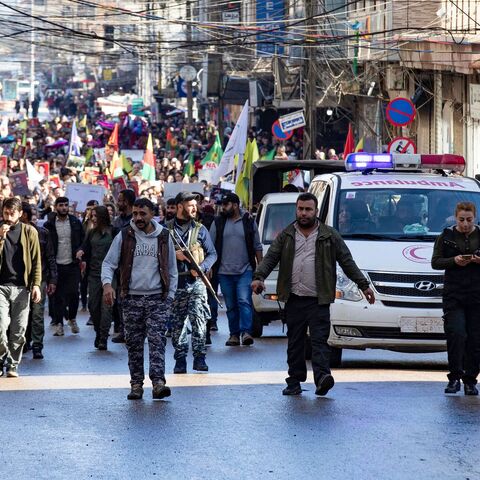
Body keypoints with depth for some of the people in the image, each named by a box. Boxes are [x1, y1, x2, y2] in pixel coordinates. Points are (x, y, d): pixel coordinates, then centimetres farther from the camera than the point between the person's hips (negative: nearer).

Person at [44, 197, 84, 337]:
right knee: (58, 295, 1)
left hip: (72, 264, 1)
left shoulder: (75, 222, 6)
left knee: (73, 293, 0)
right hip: (56, 265, -1)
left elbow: (83, 241, 9)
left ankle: (72, 319, 21)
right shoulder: (49, 225, 1)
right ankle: (58, 324, 6)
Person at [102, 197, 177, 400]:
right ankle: (136, 384, 10)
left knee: (157, 340, -12)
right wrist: (107, 283, -16)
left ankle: (158, 382, -19)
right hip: (131, 298, 1)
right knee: (134, 343, 4)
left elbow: (172, 269, 12)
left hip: (157, 298, -1)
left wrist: (170, 296, 5)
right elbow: (109, 262, 3)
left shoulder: (163, 237, 5)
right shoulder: (124, 236, 2)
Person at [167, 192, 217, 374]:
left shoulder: (200, 229, 9)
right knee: (177, 323, 4)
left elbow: (212, 254, 9)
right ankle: (180, 359, 11)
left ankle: (199, 357, -7)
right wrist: (174, 255, -11)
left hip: (196, 282, 0)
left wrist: (202, 267, -7)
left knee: (198, 318, -11)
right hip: (174, 282, 0)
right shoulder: (166, 229, 5)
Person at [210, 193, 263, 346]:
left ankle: (246, 332, -21)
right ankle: (234, 334, 13)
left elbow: (257, 247, 9)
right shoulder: (218, 223, 7)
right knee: (231, 305, 7)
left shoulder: (249, 222, 5)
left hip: (245, 271, -2)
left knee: (244, 301, -15)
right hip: (225, 272, 2)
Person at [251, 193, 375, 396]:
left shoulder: (329, 236, 7)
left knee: (319, 340, -13)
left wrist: (363, 284, 8)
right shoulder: (286, 236, 12)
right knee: (295, 342, 6)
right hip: (293, 299, 3)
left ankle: (322, 376, -24)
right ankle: (295, 382, 11)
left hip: (318, 300, -3)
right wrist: (259, 277, -11)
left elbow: (347, 261, 11)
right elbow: (270, 258, 7)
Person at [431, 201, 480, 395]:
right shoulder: (446, 237, 7)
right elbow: (435, 262, 5)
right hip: (453, 294, -1)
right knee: (456, 334, -13)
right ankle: (454, 378, -3)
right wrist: (454, 261, -12)